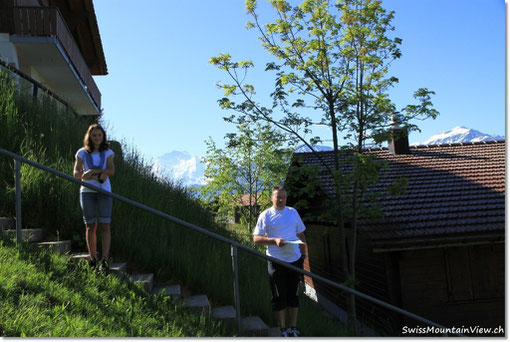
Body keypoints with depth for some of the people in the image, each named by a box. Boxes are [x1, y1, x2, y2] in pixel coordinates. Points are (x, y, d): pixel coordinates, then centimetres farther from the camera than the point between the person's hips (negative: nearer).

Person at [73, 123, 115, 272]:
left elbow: (111, 171, -4)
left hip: (104, 191, 0)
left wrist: (92, 171, -15)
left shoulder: (107, 152, 8)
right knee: (90, 226, 4)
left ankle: (104, 260, -2)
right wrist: (98, 176, -15)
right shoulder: (82, 153, 6)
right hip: (87, 192, 0)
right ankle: (93, 259, 12)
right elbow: (76, 173, -2)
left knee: (105, 225, -5)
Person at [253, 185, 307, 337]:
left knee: (293, 295, 11)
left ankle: (293, 328, 24)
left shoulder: (293, 212, 8)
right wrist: (274, 241, -19)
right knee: (279, 297, 5)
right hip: (276, 262, -3)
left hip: (295, 259, 3)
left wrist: (303, 253, 11)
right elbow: (256, 238, -5)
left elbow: (300, 234, 16)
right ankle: (283, 330, 18)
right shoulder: (265, 215, -3)